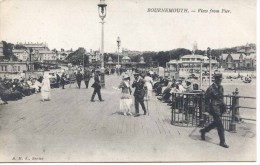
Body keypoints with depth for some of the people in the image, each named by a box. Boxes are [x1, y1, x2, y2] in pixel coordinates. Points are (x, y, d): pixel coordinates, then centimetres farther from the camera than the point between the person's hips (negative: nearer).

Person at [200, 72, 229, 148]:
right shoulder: (211, 88, -13)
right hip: (214, 108, -8)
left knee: (215, 123, 17)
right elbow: (206, 98, -9)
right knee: (220, 125, -6)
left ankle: (203, 131, 36)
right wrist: (208, 108, -11)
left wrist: (223, 105, 14)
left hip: (220, 107, 8)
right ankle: (222, 142, 3)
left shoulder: (221, 87, 10)